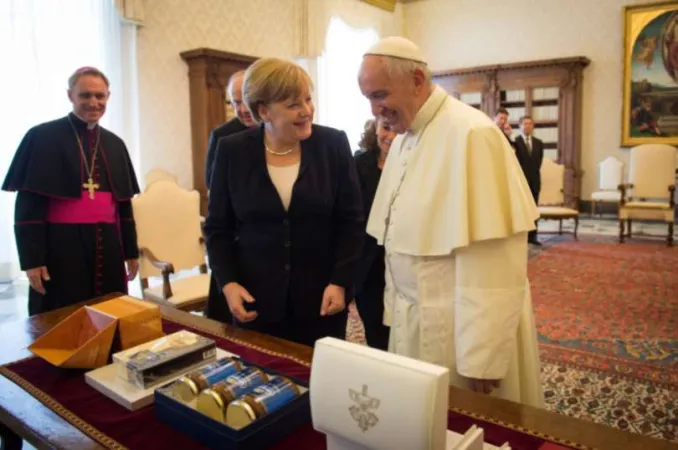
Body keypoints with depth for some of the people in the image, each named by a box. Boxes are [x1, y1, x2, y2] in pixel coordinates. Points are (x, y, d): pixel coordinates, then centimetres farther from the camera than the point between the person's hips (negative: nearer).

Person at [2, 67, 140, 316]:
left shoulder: (114, 144, 12)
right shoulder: (42, 137, -3)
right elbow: (28, 205, -6)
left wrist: (131, 251, 10)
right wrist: (32, 259, -12)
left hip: (106, 247, 5)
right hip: (61, 247, -4)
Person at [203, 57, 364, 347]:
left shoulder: (333, 144, -4)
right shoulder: (232, 151, -3)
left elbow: (351, 221, -1)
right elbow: (218, 227, 3)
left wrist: (341, 282, -9)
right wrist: (228, 282, -9)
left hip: (321, 298, 0)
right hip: (256, 300, 1)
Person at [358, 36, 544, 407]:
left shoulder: (471, 134, -20)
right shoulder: (403, 139, 7)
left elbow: (491, 263, -23)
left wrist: (481, 358, -19)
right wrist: (397, 308, 13)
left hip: (458, 330, -7)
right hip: (415, 321, 8)